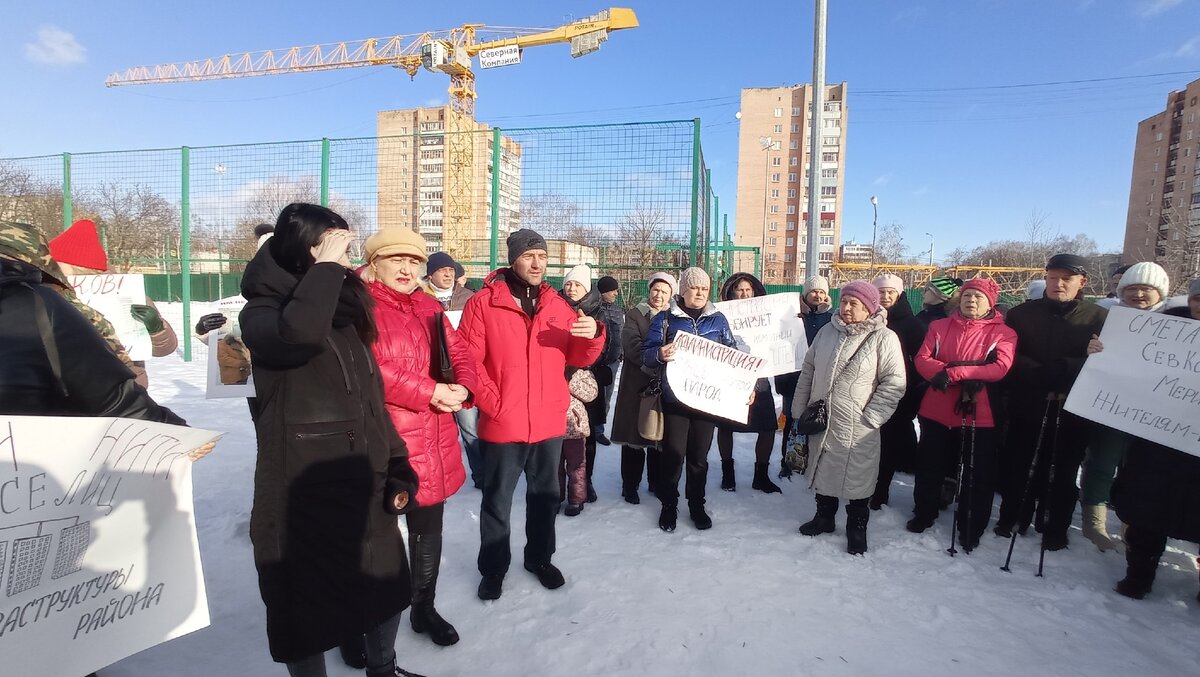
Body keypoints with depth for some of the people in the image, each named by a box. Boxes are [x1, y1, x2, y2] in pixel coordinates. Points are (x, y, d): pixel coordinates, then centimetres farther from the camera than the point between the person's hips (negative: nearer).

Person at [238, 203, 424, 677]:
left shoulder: (346, 315, 9)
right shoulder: (261, 313, -8)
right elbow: (298, 333, -36)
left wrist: (397, 470, 6)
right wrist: (325, 268, -21)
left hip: (364, 487, 6)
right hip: (302, 493, -6)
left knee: (387, 587, 20)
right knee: (307, 603, 8)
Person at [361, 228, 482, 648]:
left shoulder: (430, 308, 13)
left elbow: (459, 353, 9)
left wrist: (463, 387, -12)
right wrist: (430, 392, -22)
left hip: (433, 440, 7)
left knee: (429, 528, 18)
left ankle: (424, 608, 38)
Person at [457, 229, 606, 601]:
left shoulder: (558, 305, 6)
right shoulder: (482, 302, -7)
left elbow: (579, 358, 5)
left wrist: (593, 336, -16)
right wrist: (491, 403, -18)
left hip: (550, 422, 4)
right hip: (502, 423, -4)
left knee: (545, 495, 19)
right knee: (497, 502, 10)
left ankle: (539, 557, 40)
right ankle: (493, 568, 31)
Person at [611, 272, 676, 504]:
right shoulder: (634, 315, 2)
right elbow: (632, 344, -15)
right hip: (637, 384, -3)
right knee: (634, 434, 1)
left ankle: (656, 482, 25)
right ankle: (630, 485, 14)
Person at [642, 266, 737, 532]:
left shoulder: (718, 319, 9)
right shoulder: (665, 318, 0)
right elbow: (647, 353, -5)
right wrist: (660, 354, -27)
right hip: (675, 397, -2)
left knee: (699, 455, 10)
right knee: (673, 453, 0)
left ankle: (697, 504, 27)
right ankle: (669, 505, 19)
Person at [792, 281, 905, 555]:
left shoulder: (884, 338, -10)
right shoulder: (827, 331, 5)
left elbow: (894, 384, -11)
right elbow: (808, 371, 11)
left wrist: (870, 418, -15)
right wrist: (799, 409, 10)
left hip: (857, 429, -5)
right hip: (821, 421, 5)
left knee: (857, 479, 9)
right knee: (823, 471, 18)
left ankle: (857, 528, 29)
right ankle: (824, 517, 38)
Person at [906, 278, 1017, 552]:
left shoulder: (1003, 332, -2)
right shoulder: (939, 327, 6)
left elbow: (1001, 368, -16)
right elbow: (922, 359, -2)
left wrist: (953, 373, -24)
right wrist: (942, 373, -24)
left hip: (979, 414, -2)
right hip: (936, 411, 3)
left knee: (977, 475, 8)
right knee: (929, 467, 15)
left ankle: (971, 529, 26)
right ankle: (923, 514, 34)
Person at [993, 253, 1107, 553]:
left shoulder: (1100, 318, 0)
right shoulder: (1021, 314, 2)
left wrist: (1060, 370, -22)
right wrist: (1042, 375, -20)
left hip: (1073, 412, 0)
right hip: (1027, 407, 0)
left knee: (1064, 472, 13)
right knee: (1020, 467, 11)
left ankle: (1056, 529, 27)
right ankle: (1011, 517, 26)